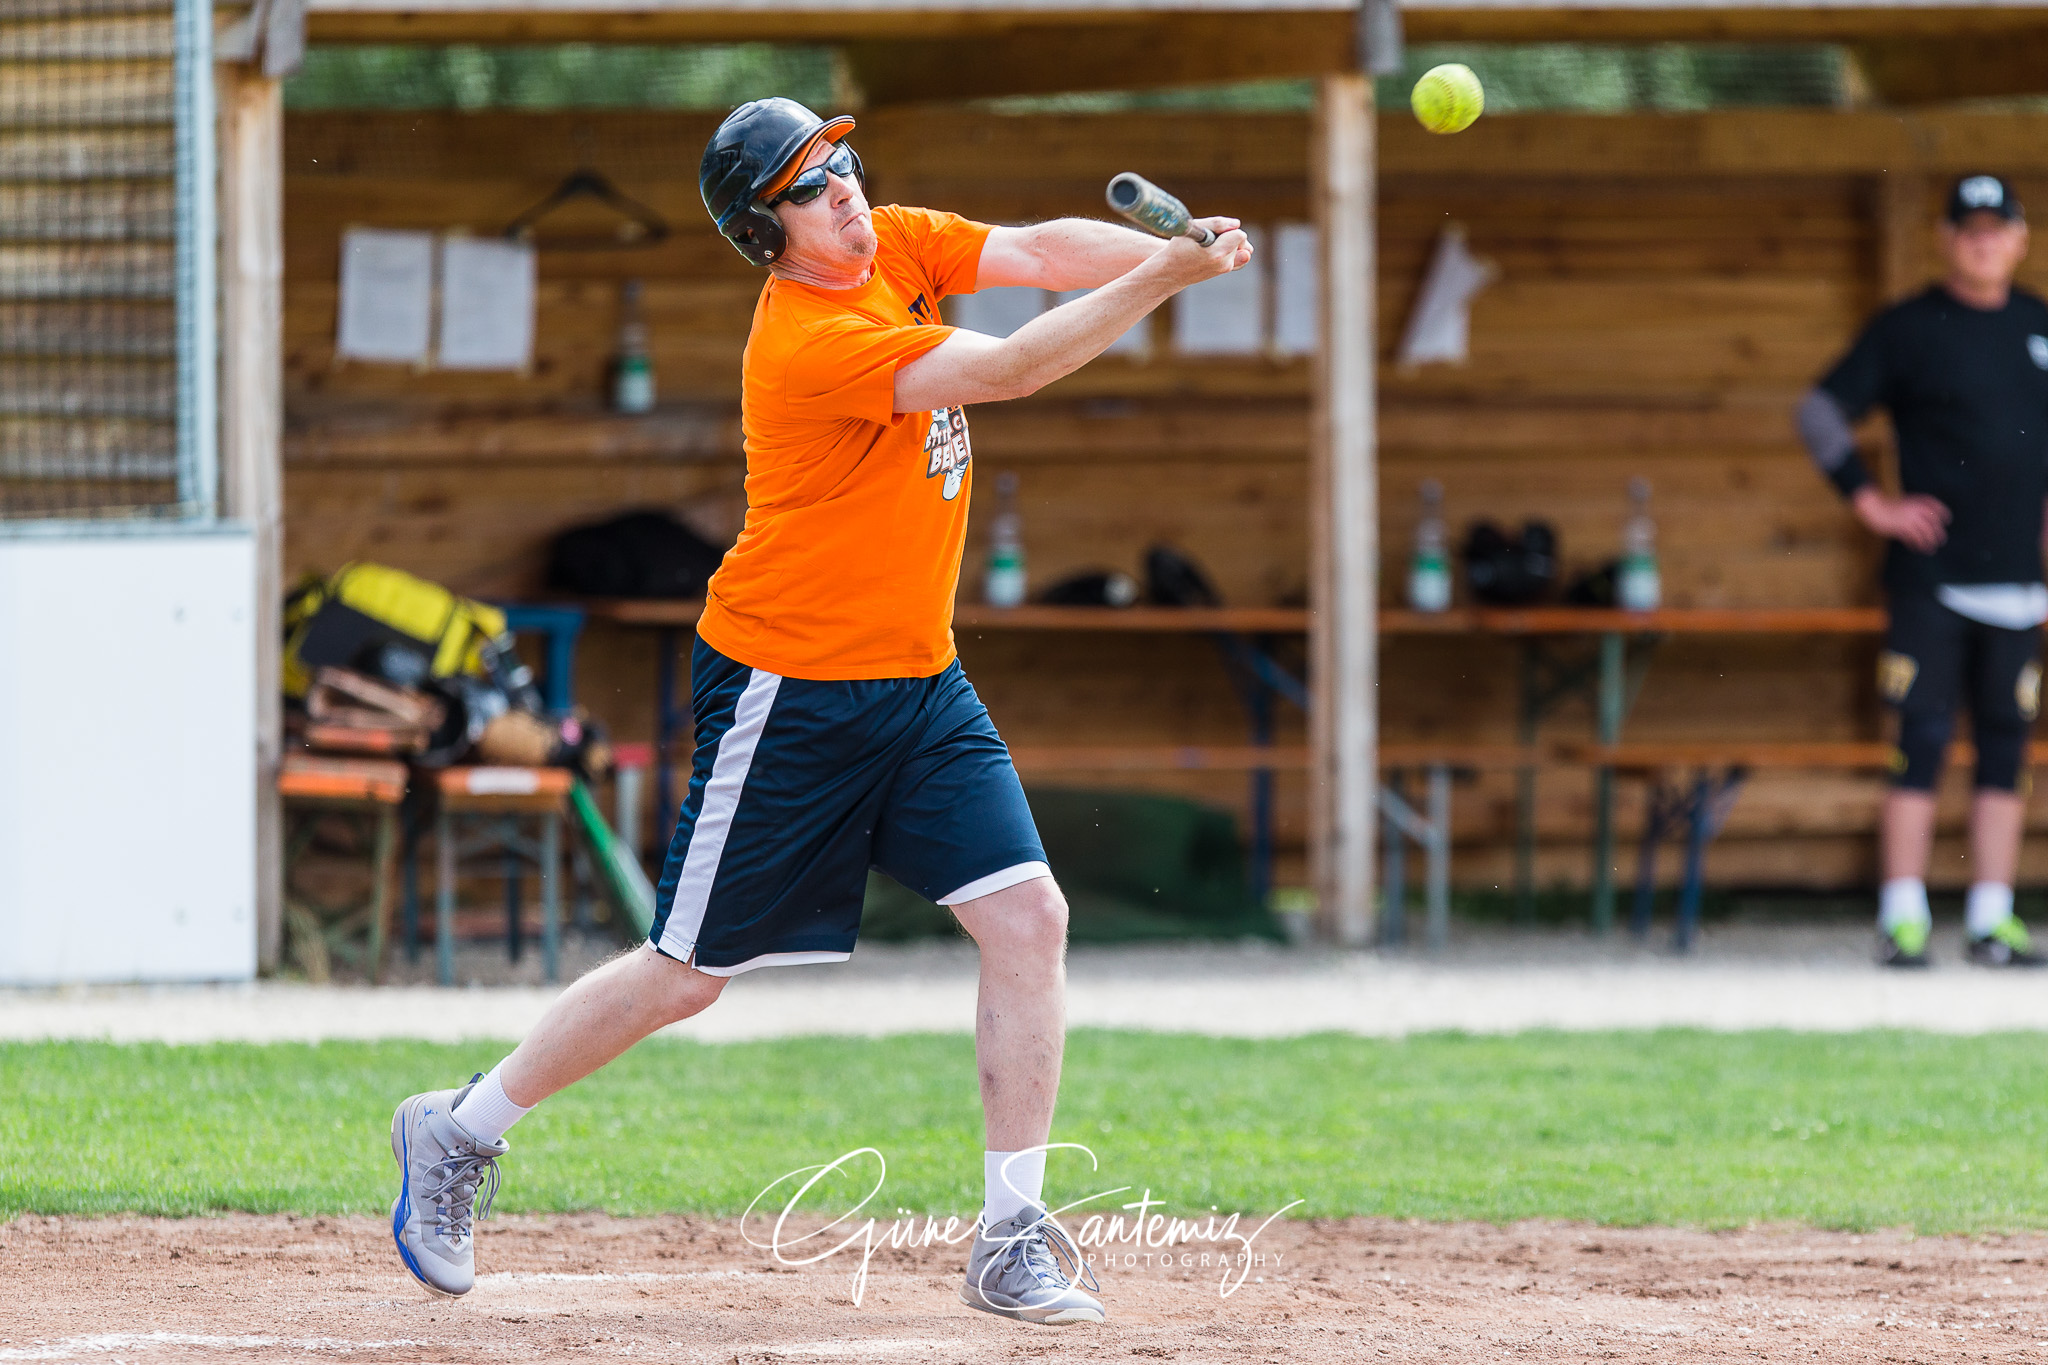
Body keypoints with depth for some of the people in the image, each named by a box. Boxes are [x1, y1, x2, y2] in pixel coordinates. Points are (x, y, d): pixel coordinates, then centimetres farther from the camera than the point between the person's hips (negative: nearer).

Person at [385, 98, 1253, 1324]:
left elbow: (1036, 252, -6)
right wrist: (1165, 278, -33)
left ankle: (1012, 1241, -1)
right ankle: (462, 1132, 22)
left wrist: (1168, 247, -24)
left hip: (916, 678, 8)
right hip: (789, 692, -8)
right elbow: (1012, 368, -30)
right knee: (691, 972, 2)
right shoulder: (812, 343, -24)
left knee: (1030, 916, -6)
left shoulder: (892, 246, 1)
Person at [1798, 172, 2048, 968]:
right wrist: (1871, 504, -9)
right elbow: (1821, 413, -2)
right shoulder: (1909, 328, -2)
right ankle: (1903, 920, -5)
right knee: (1922, 742, -7)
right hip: (1929, 577, -4)